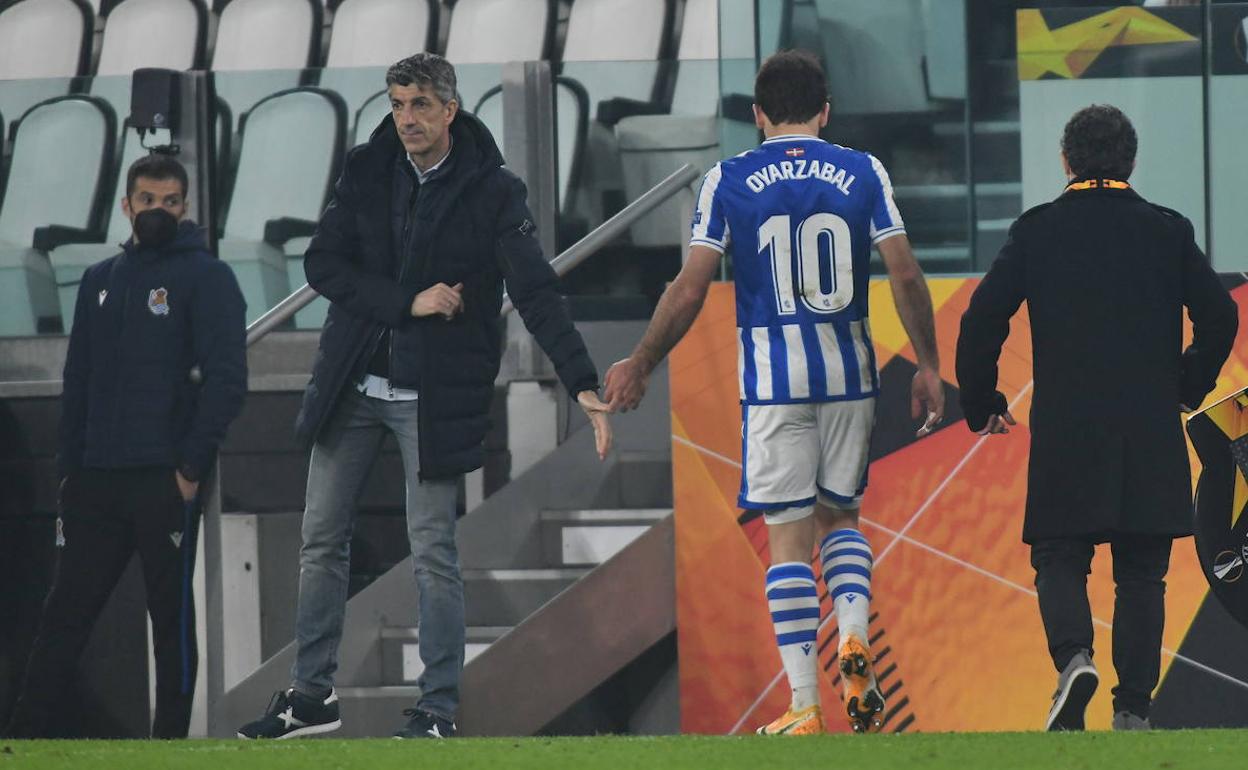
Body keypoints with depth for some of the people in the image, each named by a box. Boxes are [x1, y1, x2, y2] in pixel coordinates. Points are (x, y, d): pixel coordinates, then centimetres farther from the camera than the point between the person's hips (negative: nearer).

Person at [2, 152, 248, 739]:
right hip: (96, 481, 5)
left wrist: (193, 466, -14)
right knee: (66, 613, 3)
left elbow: (226, 379, -9)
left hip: (166, 482, -5)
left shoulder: (206, 278, -2)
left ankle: (171, 738, 5)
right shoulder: (100, 282, 16)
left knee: (172, 616, 1)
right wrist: (68, 466, 9)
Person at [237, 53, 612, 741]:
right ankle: (312, 695, 19)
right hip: (352, 385, 4)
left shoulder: (492, 192, -8)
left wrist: (583, 385, -23)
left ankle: (438, 711, 5)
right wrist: (408, 303, -15)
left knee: (433, 551, -3)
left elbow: (537, 293, -14)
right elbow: (322, 264, -4)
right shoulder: (365, 173, 2)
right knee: (321, 538, 9)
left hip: (434, 394, -4)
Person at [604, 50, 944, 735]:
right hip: (849, 372, 2)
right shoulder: (862, 174, 2)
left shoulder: (728, 181, -1)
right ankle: (854, 639, -6)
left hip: (772, 379, -2)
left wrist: (639, 366, 9)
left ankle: (804, 709, -2)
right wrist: (928, 366, 8)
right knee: (840, 516, 20)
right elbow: (906, 276, -2)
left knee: (789, 538, 1)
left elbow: (689, 292, -3)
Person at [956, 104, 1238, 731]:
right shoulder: (1168, 231, 4)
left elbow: (982, 321, -4)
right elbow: (1219, 317, 1)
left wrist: (981, 405, 9)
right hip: (1152, 435, 1)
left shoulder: (1036, 231, 1)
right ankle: (1133, 709, 2)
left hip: (1065, 430, -1)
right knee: (1141, 573, 7)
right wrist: (1188, 389, 17)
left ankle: (1073, 656, -19)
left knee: (1059, 560, 8)